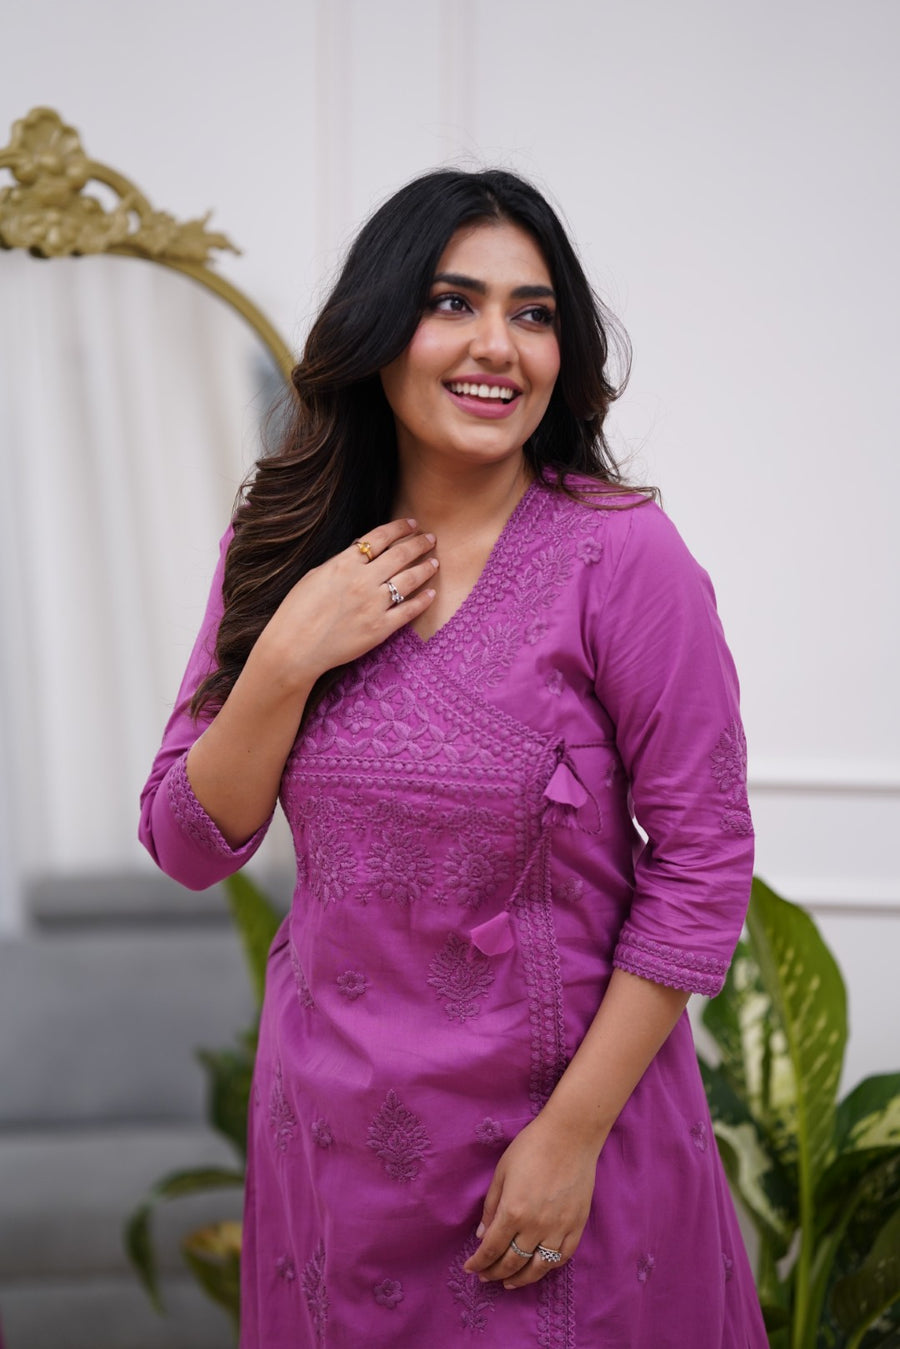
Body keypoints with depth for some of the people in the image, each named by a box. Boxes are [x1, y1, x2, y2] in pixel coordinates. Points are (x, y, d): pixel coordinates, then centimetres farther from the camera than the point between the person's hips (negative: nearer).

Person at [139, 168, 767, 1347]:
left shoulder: (624, 556, -16)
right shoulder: (279, 549, -2)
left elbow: (704, 861, -13)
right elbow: (186, 848, -2)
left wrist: (575, 1131, -15)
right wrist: (289, 660, -17)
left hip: (567, 1103, -3)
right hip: (334, 1113, 4)